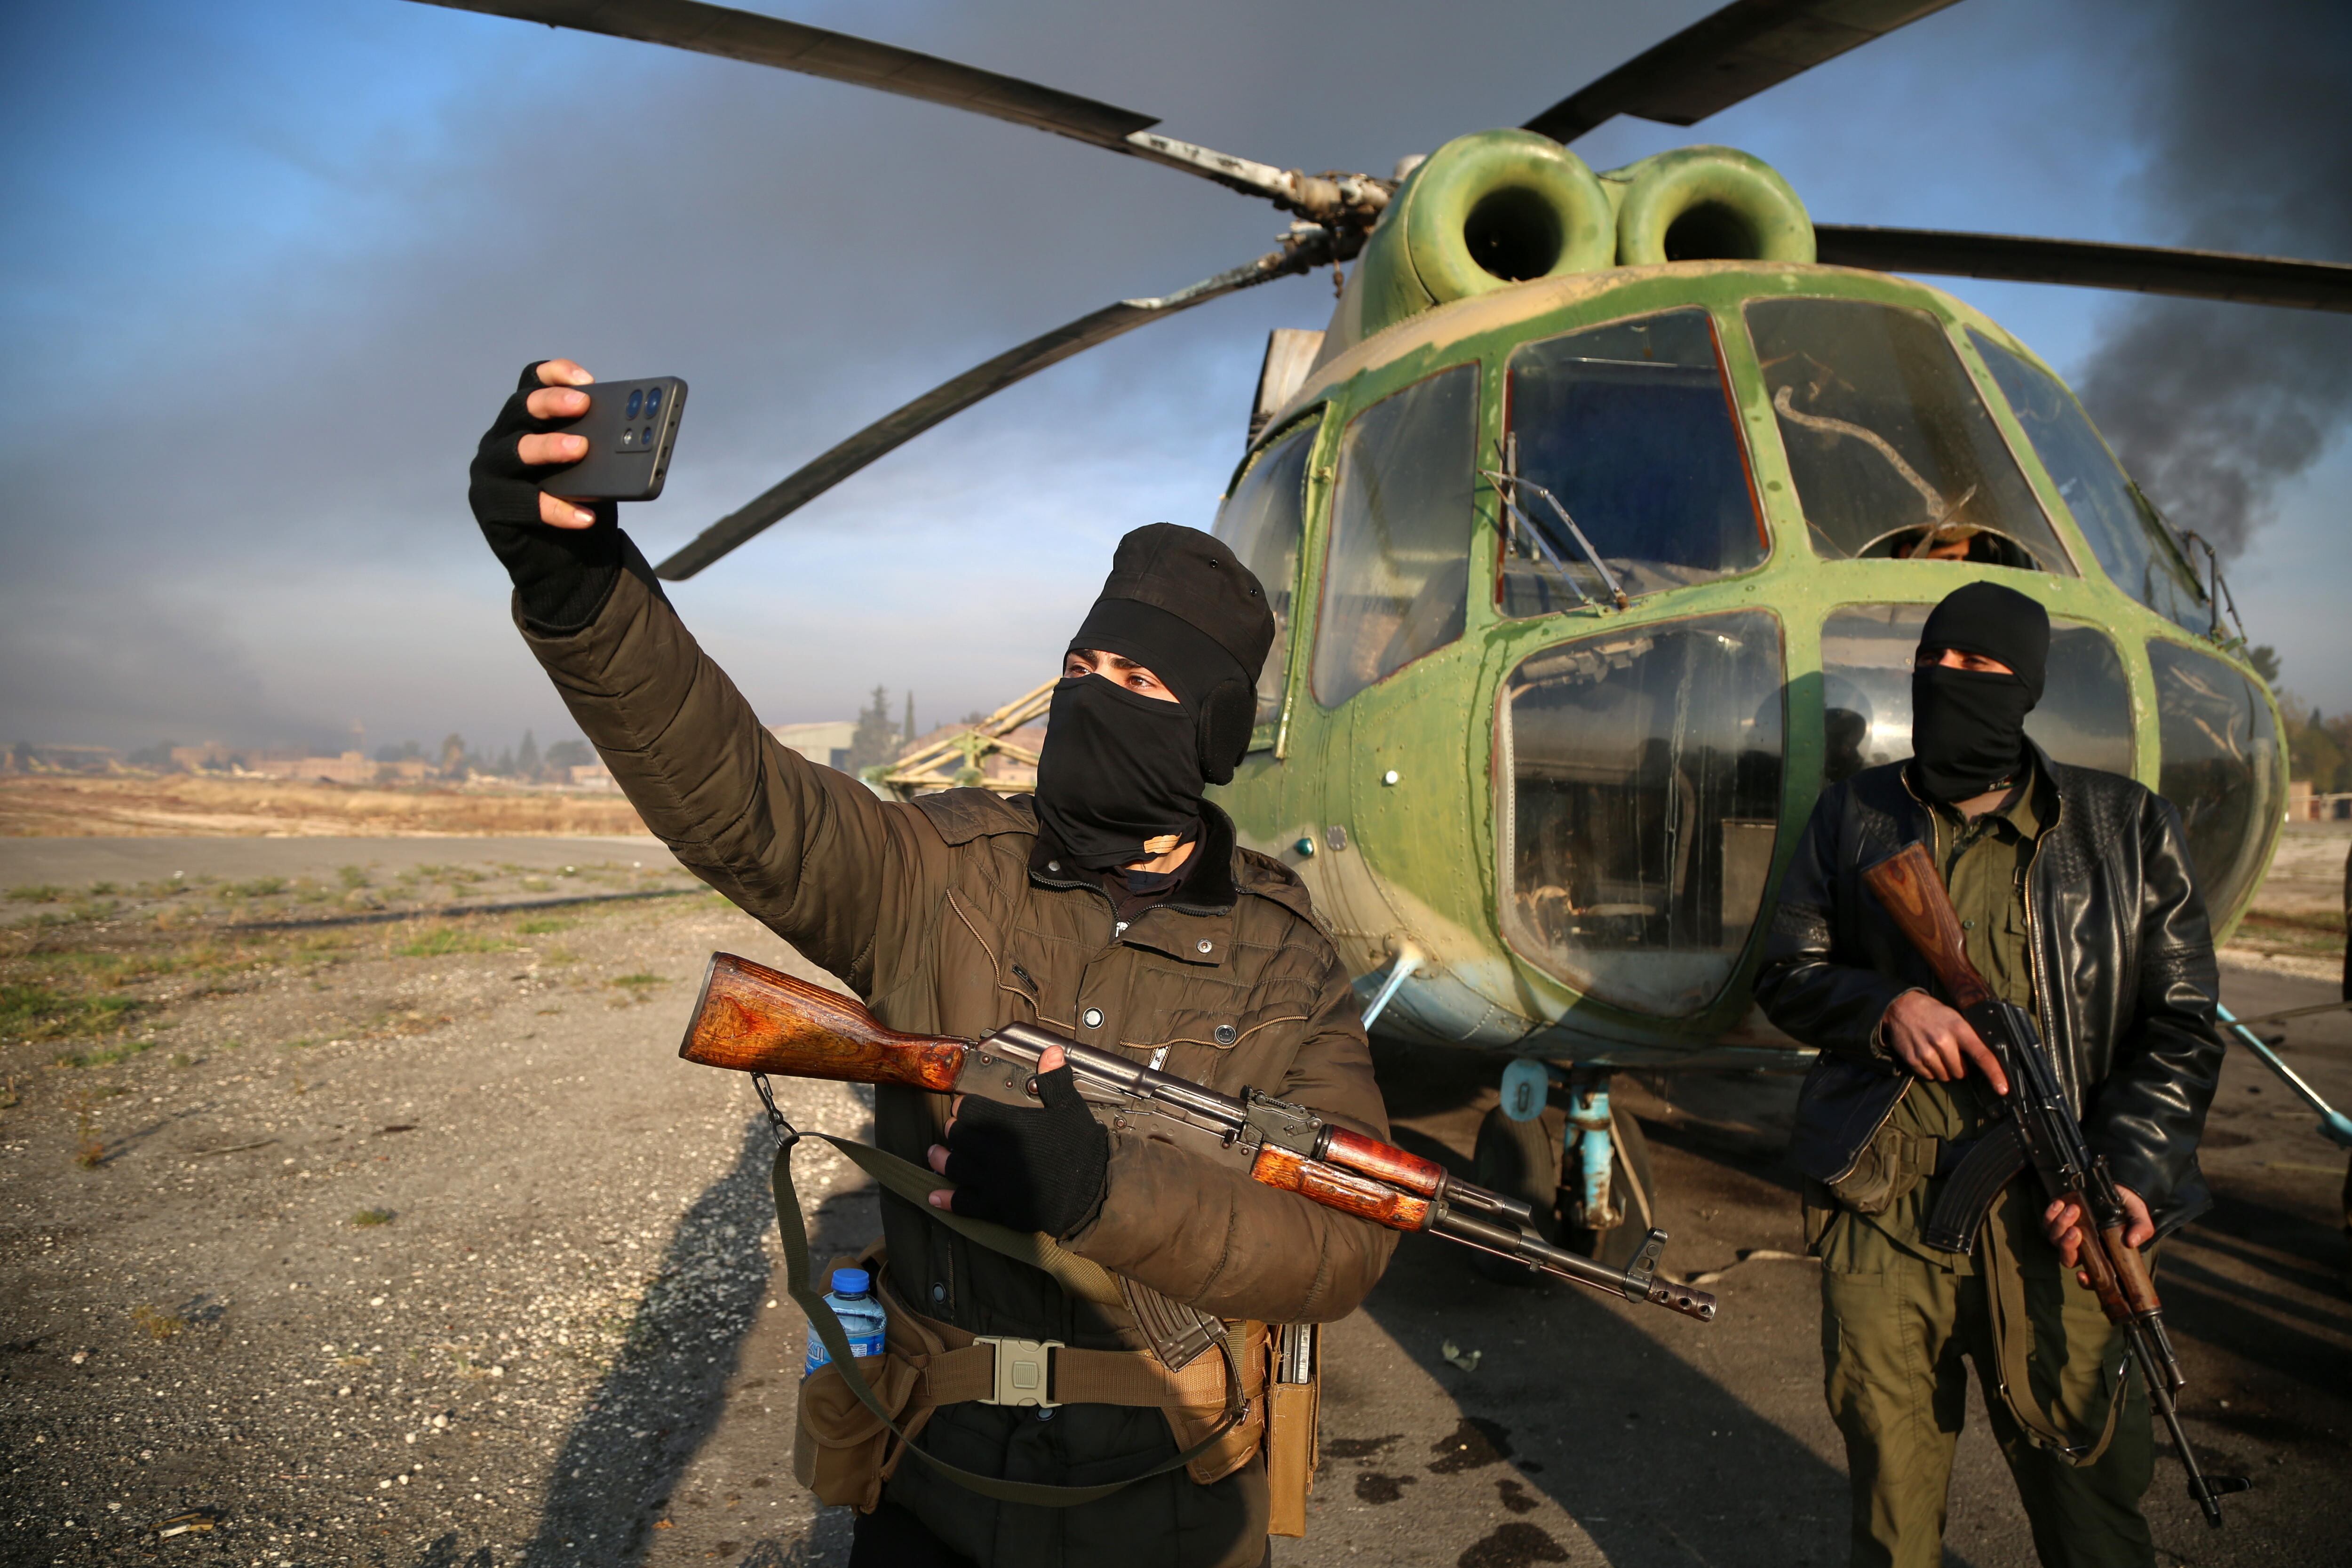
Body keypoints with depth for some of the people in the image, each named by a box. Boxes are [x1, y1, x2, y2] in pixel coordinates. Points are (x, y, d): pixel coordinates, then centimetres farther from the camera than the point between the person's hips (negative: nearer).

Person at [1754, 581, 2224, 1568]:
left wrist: (2132, 1173, -10)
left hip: (2051, 1226, -1)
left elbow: (2181, 1028, 5)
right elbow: (1785, 974, 11)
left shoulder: (2128, 829, 5)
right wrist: (1883, 1007, -10)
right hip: (1881, 1217, 1)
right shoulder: (1852, 818, 8)